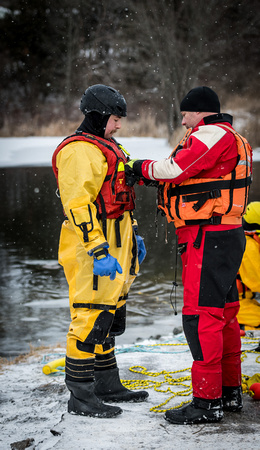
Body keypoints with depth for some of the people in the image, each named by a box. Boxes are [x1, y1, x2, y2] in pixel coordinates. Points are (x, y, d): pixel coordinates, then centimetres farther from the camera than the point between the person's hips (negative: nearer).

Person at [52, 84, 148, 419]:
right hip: (92, 249, -11)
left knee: (108, 317, 16)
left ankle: (107, 385, 26)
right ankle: (80, 397, -1)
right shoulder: (78, 150, -14)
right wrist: (98, 252, -26)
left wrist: (133, 236, 25)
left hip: (113, 246, 11)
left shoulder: (106, 148, 19)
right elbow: (78, 205, -22)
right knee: (90, 319, -7)